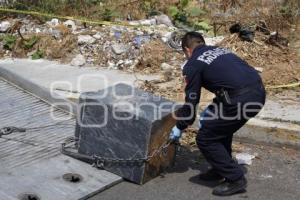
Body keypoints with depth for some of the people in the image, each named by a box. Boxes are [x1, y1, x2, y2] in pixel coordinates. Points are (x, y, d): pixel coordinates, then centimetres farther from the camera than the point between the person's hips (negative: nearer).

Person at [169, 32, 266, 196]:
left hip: (241, 99, -8)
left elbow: (191, 100, 8)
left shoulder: (193, 64, 5)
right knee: (221, 126, 30)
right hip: (258, 92, 9)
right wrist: (211, 111, 39)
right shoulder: (220, 50, 27)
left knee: (205, 139, 8)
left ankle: (235, 179, 11)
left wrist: (179, 127, 22)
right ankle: (221, 169, 37)